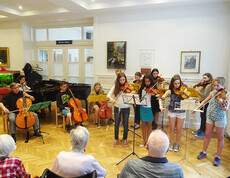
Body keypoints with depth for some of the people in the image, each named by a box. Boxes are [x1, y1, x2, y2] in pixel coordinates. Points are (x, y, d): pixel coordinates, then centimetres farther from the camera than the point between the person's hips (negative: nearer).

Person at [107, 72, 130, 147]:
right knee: (116, 124, 10)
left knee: (125, 124, 7)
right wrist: (111, 99, -23)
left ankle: (125, 139, 28)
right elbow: (108, 95, -3)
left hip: (126, 108, -1)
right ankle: (116, 139, 30)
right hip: (117, 107, 2)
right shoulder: (115, 87, 0)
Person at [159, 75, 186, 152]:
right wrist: (161, 106, -28)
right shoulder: (170, 91, -7)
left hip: (181, 112, 0)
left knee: (179, 129, 8)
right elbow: (161, 99, -11)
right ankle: (171, 143, 31)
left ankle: (177, 144, 28)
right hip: (172, 111, 1)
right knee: (172, 129, 11)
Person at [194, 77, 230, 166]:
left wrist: (222, 103, -43)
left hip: (220, 118, -5)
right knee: (207, 135, 14)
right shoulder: (213, 92, 2)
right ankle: (204, 152, 30)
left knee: (220, 138, 8)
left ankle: (218, 157, 21)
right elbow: (205, 101, 14)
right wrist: (197, 108, 8)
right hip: (210, 117, 5)